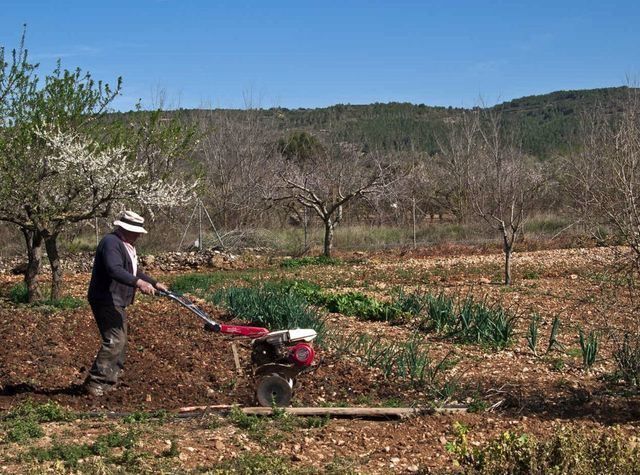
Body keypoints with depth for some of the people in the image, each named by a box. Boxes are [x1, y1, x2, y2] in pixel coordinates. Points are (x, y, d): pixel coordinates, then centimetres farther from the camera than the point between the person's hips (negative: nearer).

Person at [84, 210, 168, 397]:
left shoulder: (127, 245, 19)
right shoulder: (111, 242, -16)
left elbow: (134, 271, 33)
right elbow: (115, 270, -32)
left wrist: (155, 283, 31)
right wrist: (138, 282, -42)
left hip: (117, 302, 11)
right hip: (106, 301, -11)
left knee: (120, 341, 16)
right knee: (114, 341, -16)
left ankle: (109, 380, 27)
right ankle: (95, 383, -13)